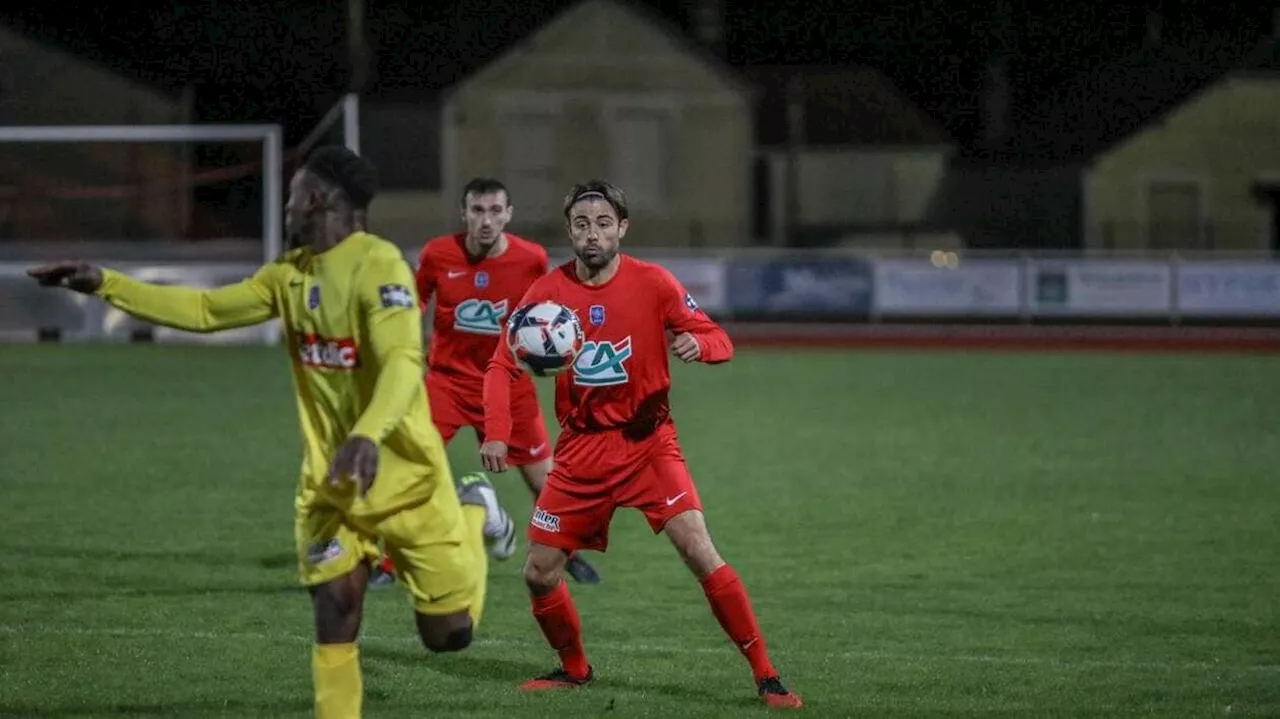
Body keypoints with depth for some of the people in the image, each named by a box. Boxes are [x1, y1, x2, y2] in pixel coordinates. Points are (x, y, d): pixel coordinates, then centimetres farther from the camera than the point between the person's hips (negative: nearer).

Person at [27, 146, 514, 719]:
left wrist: (367, 436, -51)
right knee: (334, 616, -9)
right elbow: (204, 310, 12)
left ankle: (471, 515, 35)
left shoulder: (378, 264, -22)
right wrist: (104, 284, 6)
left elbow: (403, 363, -34)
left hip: (406, 477, -5)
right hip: (329, 480, 6)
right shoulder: (291, 273, 3)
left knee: (448, 635, 6)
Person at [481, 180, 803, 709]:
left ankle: (765, 675, -12)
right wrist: (496, 433, -14)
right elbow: (502, 367, 1)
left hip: (646, 442, -3)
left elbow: (719, 342, -6)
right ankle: (574, 669, 29)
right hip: (581, 449, 3)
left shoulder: (652, 283, -8)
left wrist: (698, 343, -30)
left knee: (700, 553, -18)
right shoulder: (547, 293, -3)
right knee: (539, 574, 2)